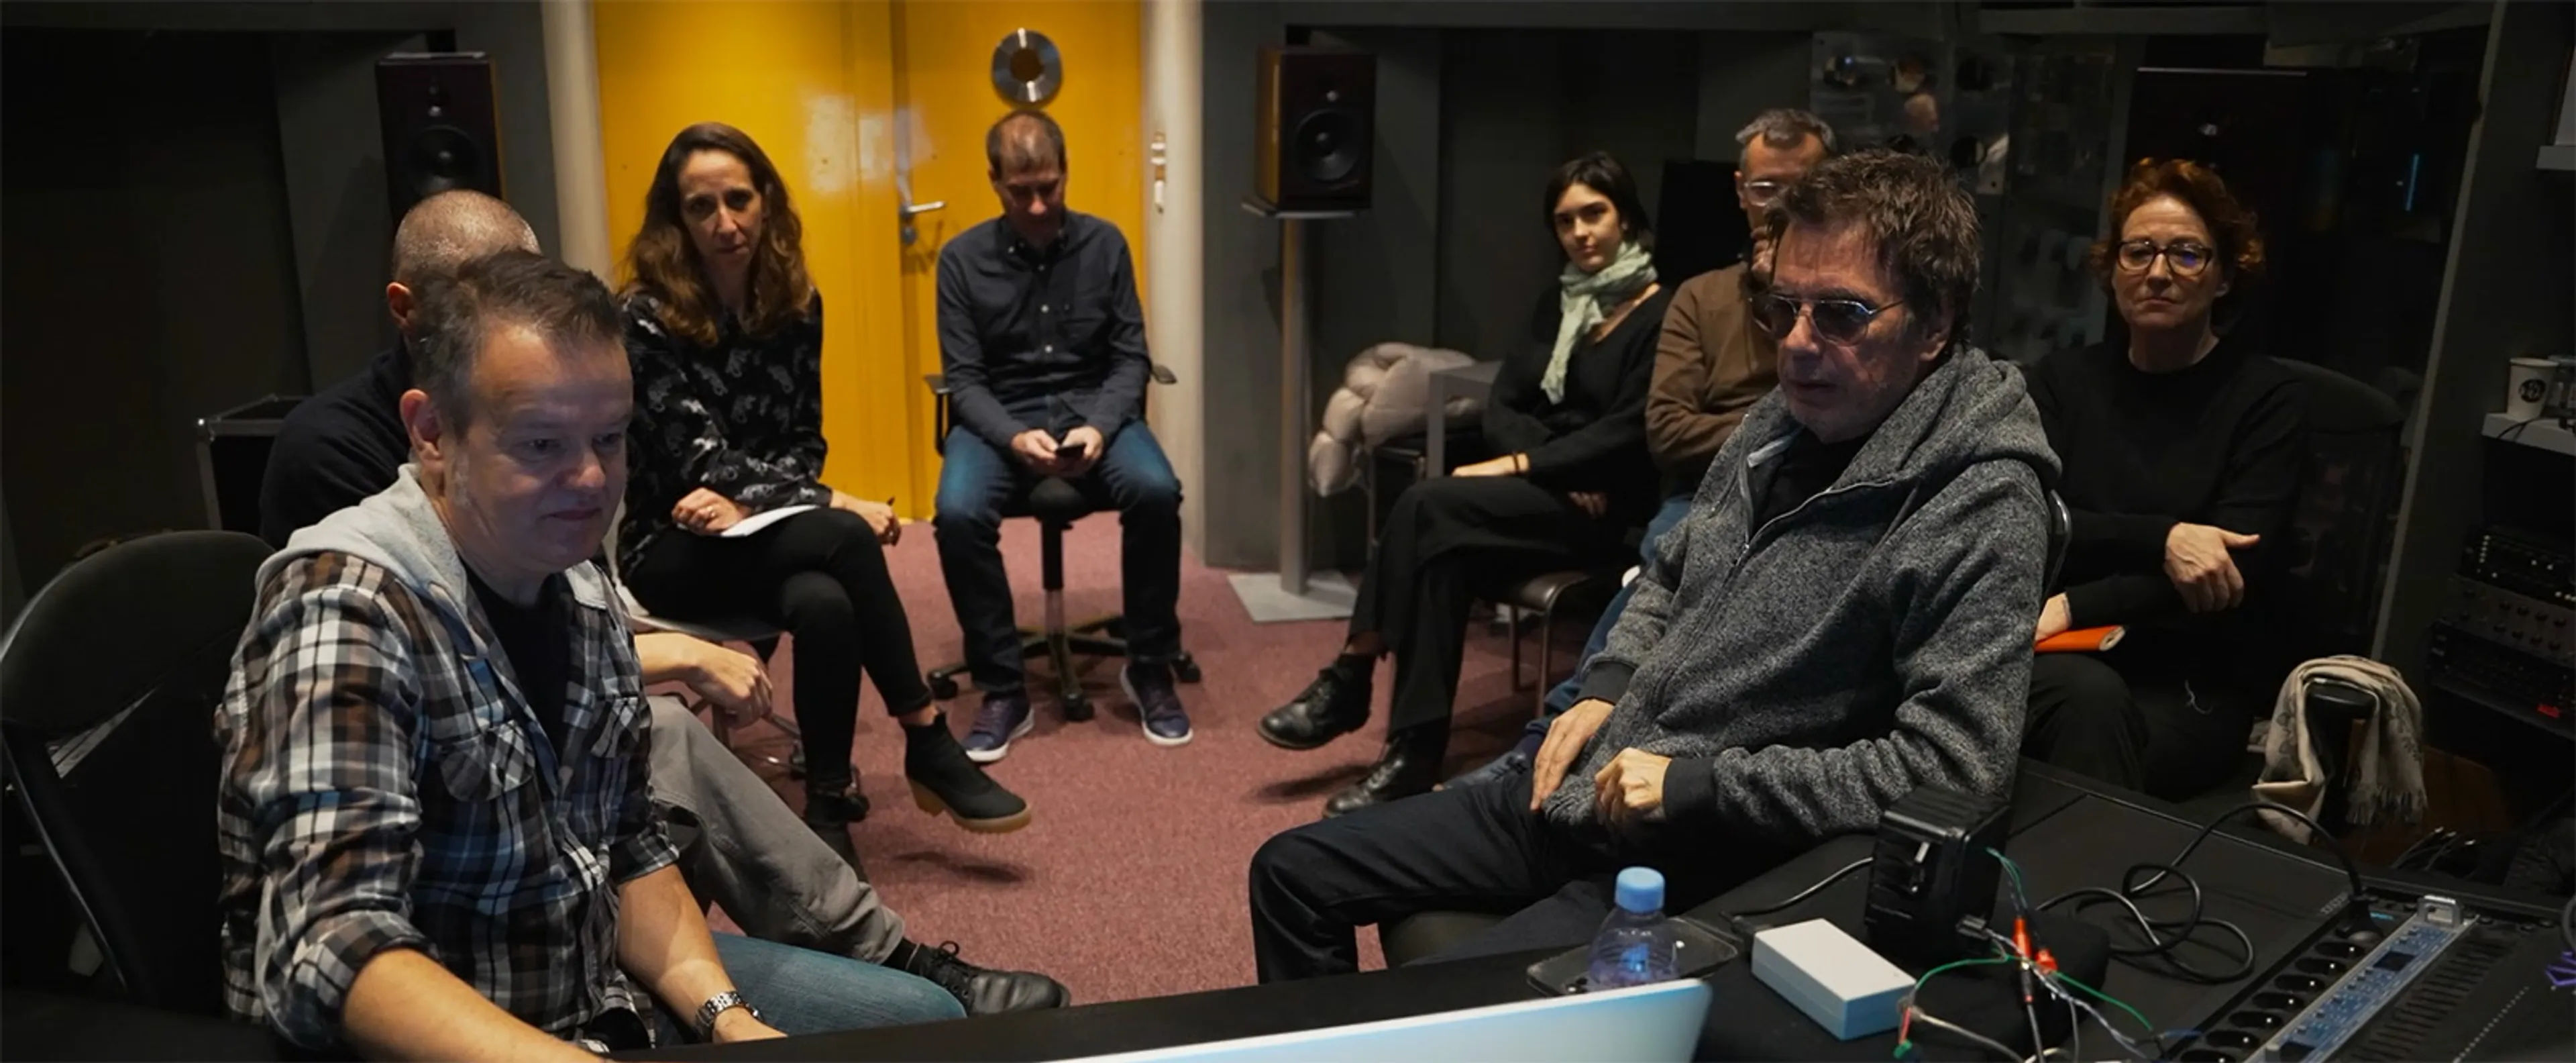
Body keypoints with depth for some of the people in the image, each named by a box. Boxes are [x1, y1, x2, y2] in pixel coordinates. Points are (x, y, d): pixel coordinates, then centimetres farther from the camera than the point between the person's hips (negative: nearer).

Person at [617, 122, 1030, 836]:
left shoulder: (796, 304, 2)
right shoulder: (649, 318, -13)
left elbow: (805, 443, 3)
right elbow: (703, 463, -17)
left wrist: (749, 502, -18)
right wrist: (836, 506, -22)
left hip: (757, 536, 4)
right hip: (674, 551, -4)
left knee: (825, 604, -33)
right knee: (845, 541, -32)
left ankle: (830, 807, -21)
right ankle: (927, 745, -22)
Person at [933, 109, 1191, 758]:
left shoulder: (1105, 244, 3)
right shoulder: (962, 259, -1)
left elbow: (1131, 359, 2)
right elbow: (964, 378, -4)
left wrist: (1101, 426, -18)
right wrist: (1014, 437, -23)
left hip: (1093, 406, 1)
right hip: (1000, 415, -1)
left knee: (1156, 491, -30)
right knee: (958, 513, -32)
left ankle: (1150, 670, -10)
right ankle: (1003, 689, -13)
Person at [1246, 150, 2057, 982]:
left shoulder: (1979, 510, -18)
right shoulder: (1781, 421, 6)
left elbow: (1953, 771, -25)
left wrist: (1695, 783, -22)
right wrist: (1607, 691, 3)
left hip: (1712, 868, -8)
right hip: (1588, 792, 8)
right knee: (1293, 872, 9)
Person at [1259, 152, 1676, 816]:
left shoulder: (1661, 314, -6)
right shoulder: (1558, 301, 16)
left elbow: (1628, 433, -15)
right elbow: (1501, 405, 8)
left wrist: (1521, 464, -16)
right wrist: (1561, 470, -10)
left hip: (1606, 509, -6)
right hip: (1542, 492, 6)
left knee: (1427, 508, -27)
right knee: (1445, 546, -28)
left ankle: (1351, 684, -18)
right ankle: (1414, 754, -26)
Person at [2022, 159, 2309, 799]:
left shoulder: (2268, 398, 3)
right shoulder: (2065, 379, 10)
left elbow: (2235, 572, -9)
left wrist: (2075, 607, -19)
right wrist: (2161, 540, -19)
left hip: (2193, 681, -2)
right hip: (2062, 661, 2)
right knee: (2091, 697, -33)